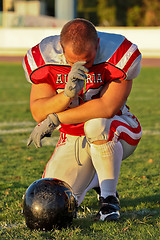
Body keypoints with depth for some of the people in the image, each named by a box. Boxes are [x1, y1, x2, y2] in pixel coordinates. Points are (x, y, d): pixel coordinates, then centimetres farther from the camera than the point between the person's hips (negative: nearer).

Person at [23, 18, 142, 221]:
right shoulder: (44, 58, -15)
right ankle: (92, 179, 26)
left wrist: (55, 119, -27)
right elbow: (38, 112, -15)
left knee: (96, 124, -38)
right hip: (73, 140, 4)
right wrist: (68, 93, -36)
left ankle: (110, 198, -20)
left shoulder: (118, 54, -25)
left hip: (114, 134, -3)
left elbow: (107, 108, -29)